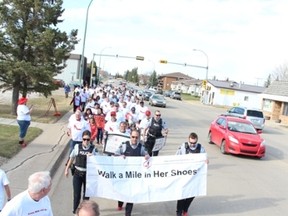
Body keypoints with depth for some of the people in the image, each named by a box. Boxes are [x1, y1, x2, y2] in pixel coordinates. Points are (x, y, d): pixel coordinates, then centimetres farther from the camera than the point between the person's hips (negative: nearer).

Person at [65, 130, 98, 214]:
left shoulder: (93, 149, -9)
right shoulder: (77, 147, -6)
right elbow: (71, 158, 7)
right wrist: (67, 169, 12)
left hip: (88, 174, 0)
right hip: (78, 173, 0)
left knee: (86, 194, 16)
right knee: (76, 194, 1)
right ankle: (75, 211, 19)